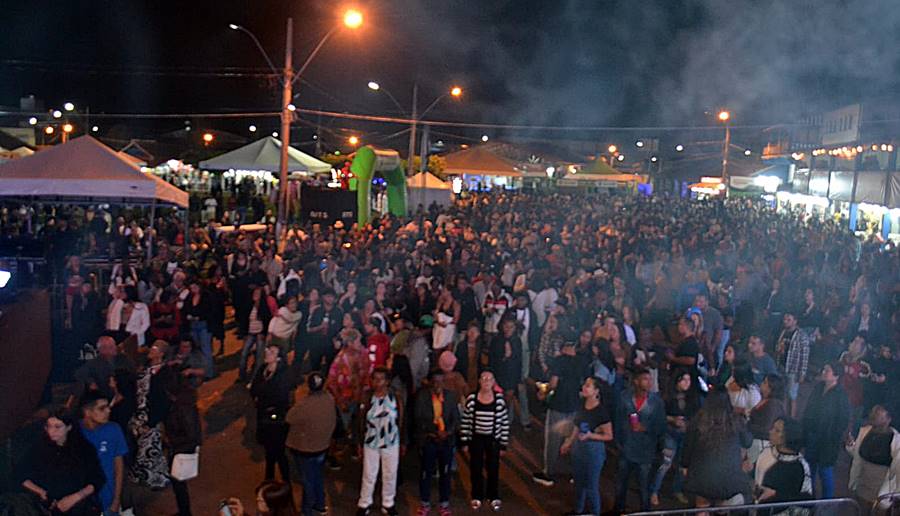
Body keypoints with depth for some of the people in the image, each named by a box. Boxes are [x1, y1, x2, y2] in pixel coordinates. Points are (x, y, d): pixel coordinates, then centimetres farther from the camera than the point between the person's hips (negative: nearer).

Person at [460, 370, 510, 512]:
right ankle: (477, 497, 29)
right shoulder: (471, 399, -10)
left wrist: (504, 445, -1)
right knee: (476, 468, 10)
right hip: (476, 439, 0)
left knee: (493, 469, 10)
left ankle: (494, 497, 30)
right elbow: (465, 421, -2)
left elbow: (505, 423, -3)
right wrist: (464, 442, -1)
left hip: (493, 440, 0)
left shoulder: (500, 400, -10)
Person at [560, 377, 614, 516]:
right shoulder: (582, 406, -1)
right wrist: (568, 443, 16)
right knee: (579, 482, 22)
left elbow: (609, 436, -16)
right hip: (579, 447, 7)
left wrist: (591, 435, -28)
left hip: (594, 450, -7)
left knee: (591, 486, 5)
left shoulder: (601, 411, -22)